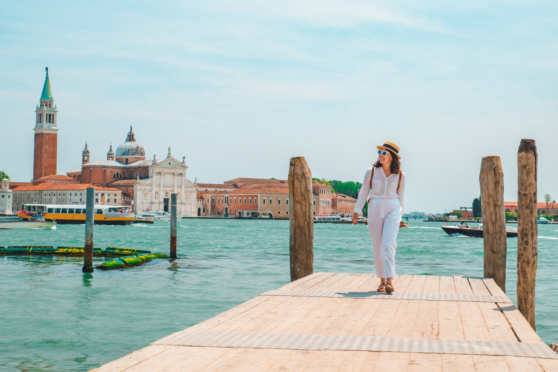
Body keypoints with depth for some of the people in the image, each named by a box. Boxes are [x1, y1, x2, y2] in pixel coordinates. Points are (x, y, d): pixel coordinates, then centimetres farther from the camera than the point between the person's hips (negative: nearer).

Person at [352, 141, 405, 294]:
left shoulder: (400, 175, 4)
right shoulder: (372, 171, 2)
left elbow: (400, 196, 14)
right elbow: (363, 192, 8)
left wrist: (400, 214, 18)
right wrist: (357, 211, 6)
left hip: (393, 209, -1)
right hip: (375, 208, 1)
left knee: (389, 244, -14)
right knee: (377, 245, 2)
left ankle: (390, 281, -20)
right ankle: (382, 281, 12)